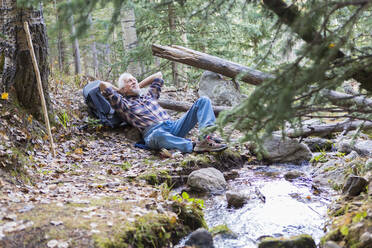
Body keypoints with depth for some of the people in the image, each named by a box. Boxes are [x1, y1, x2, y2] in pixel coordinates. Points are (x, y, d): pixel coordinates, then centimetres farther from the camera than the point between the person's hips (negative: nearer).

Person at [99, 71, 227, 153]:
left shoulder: (148, 96, 35)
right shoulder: (123, 104, 18)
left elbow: (158, 75, 45)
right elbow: (103, 85, 9)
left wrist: (139, 86, 41)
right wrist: (120, 91, 25)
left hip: (173, 125, 7)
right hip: (154, 131, -7)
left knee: (203, 101, -6)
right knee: (159, 136, -47)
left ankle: (207, 136, -33)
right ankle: (194, 146, -47)